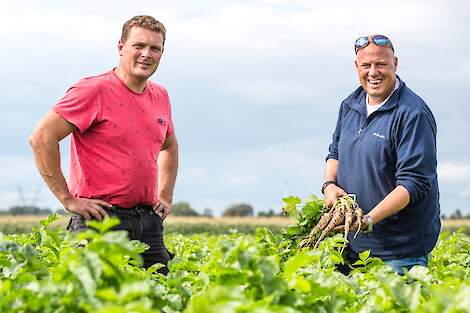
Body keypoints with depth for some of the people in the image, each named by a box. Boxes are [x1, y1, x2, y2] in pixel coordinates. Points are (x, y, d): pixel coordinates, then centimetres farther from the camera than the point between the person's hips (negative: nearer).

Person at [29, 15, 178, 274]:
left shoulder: (160, 96, 14)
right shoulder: (94, 90, -9)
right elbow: (41, 138, -15)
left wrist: (165, 196, 21)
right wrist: (68, 199, -14)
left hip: (149, 221, 7)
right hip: (102, 220, -7)